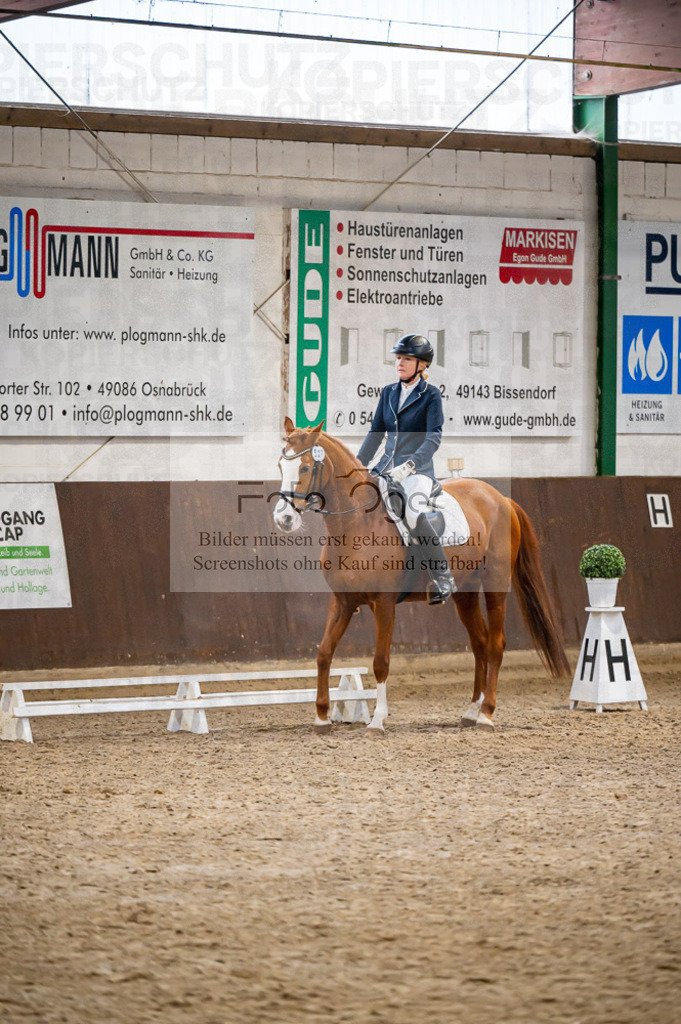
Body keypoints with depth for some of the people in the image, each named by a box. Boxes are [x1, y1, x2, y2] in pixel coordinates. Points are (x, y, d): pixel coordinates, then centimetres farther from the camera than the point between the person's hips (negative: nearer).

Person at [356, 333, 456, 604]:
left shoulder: (431, 396, -3)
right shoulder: (388, 392, 14)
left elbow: (434, 437, -15)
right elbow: (376, 433, 18)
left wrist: (409, 465, -28)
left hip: (417, 469, -7)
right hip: (386, 467, 7)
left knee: (414, 515, -34)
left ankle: (443, 579, -23)